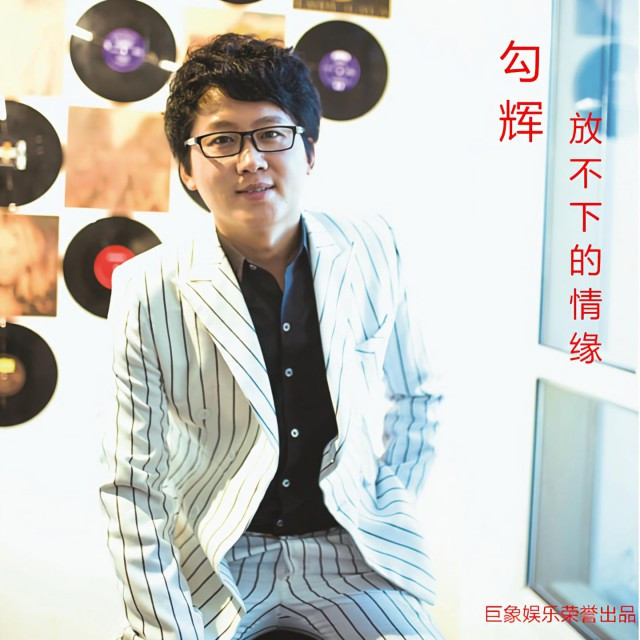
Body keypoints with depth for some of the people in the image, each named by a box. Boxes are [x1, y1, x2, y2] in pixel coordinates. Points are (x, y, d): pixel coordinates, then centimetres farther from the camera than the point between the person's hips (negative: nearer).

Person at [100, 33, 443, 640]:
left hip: (346, 546, 2)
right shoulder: (149, 291, -14)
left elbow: (413, 397, 8)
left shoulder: (369, 252, -6)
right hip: (213, 556, -1)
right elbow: (132, 482, -10)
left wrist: (390, 515, 3)